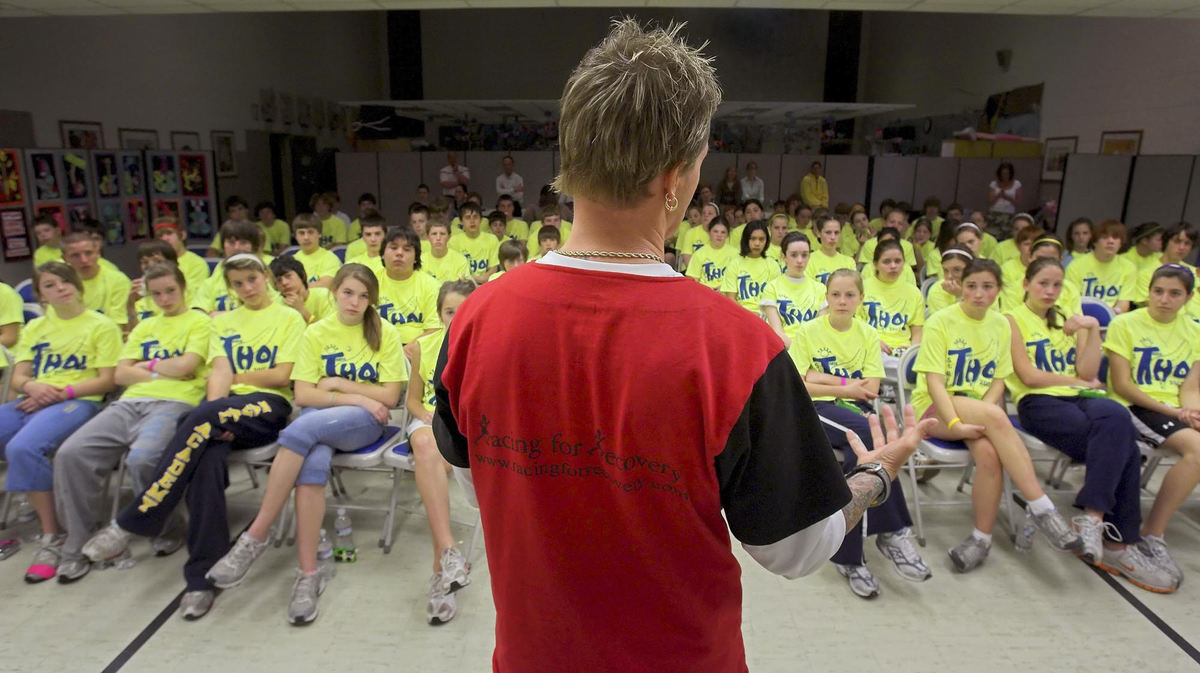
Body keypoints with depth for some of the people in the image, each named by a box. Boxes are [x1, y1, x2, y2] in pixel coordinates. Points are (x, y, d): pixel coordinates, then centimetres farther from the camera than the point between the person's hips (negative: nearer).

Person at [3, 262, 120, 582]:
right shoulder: (34, 328, 24)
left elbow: (108, 380, -2)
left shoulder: (101, 326, 6)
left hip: (76, 401, -6)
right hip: (32, 401, 6)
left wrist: (60, 393, -13)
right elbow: (18, 378, 17)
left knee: (23, 447, -33)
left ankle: (52, 534, -21)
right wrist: (32, 386, -7)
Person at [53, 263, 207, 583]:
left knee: (141, 458, -34)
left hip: (174, 403, -6)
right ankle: (77, 545, -4)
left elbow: (186, 365, -7)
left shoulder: (199, 321, 9)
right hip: (130, 403, 6)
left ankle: (169, 530, -6)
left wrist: (147, 365, 8)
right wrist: (166, 370, 1)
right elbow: (120, 374, 15)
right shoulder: (144, 326, 27)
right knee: (71, 454, -17)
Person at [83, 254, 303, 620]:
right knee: (204, 458, -31)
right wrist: (212, 419, -11)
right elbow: (218, 374, 6)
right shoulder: (222, 322, 23)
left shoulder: (289, 318, 11)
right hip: (224, 413, 3)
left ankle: (131, 523, -23)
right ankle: (203, 576, -26)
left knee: (199, 417, -34)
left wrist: (235, 376, 6)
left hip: (268, 406, -3)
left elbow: (282, 375, 1)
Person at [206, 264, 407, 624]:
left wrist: (339, 383, -6)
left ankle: (256, 535, -24)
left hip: (365, 422, -2)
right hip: (320, 418, 2)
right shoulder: (316, 333, 8)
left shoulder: (384, 333, 2)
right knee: (313, 462, -34)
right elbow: (302, 395, 1)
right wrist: (356, 398, -11)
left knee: (301, 429, -33)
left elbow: (389, 396, -2)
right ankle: (309, 573, -29)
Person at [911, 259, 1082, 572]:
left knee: (989, 452, -32)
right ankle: (1042, 508, -29)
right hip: (936, 409, -3)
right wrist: (956, 423, -27)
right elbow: (934, 382, -13)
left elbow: (999, 380, 5)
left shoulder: (1001, 324, 8)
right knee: (995, 416, -35)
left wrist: (982, 414, -15)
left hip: (979, 408, 4)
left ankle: (982, 537, -16)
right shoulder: (941, 321, -7)